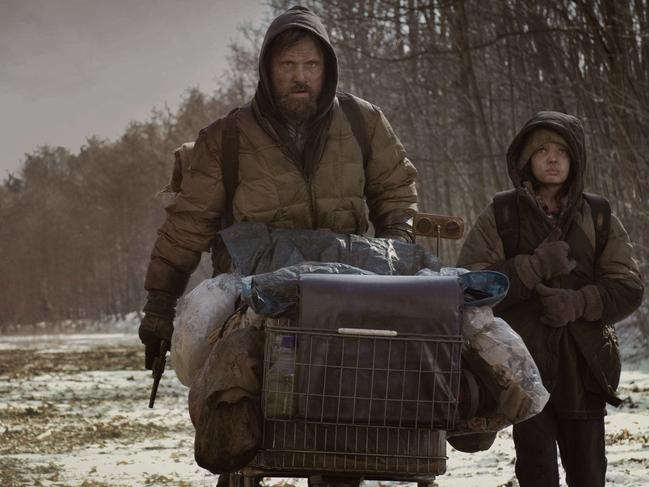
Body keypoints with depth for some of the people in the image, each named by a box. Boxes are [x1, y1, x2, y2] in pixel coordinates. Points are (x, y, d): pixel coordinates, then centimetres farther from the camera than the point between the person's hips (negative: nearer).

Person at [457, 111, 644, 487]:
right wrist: (535, 267, -17)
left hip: (584, 367, 2)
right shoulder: (501, 216, 3)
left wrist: (578, 303, -15)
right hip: (525, 365, -2)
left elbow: (628, 288, 2)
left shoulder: (599, 217, 8)